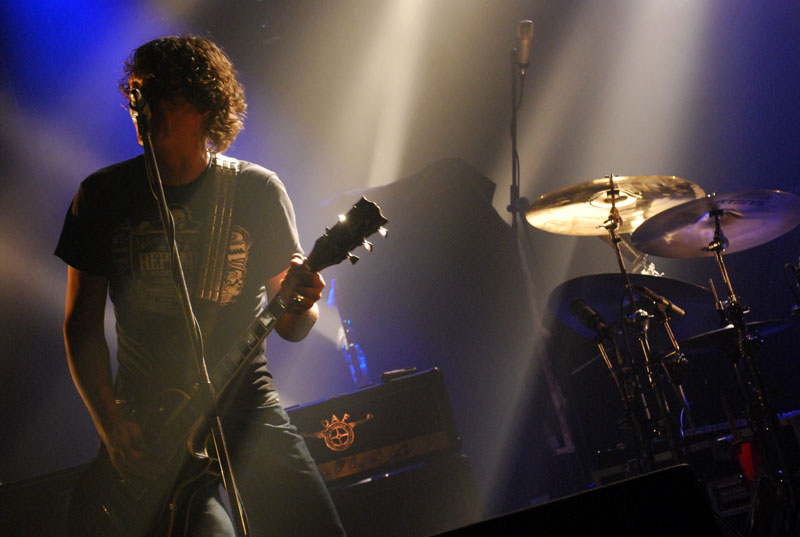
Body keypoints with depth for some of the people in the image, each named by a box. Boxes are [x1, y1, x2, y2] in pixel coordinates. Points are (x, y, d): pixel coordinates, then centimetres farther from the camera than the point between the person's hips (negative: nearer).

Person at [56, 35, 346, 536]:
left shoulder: (258, 190, 2)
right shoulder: (104, 195, 3)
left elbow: (292, 327, 5)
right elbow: (82, 321, 5)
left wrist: (299, 304, -20)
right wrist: (111, 424, -7)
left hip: (244, 398, 1)